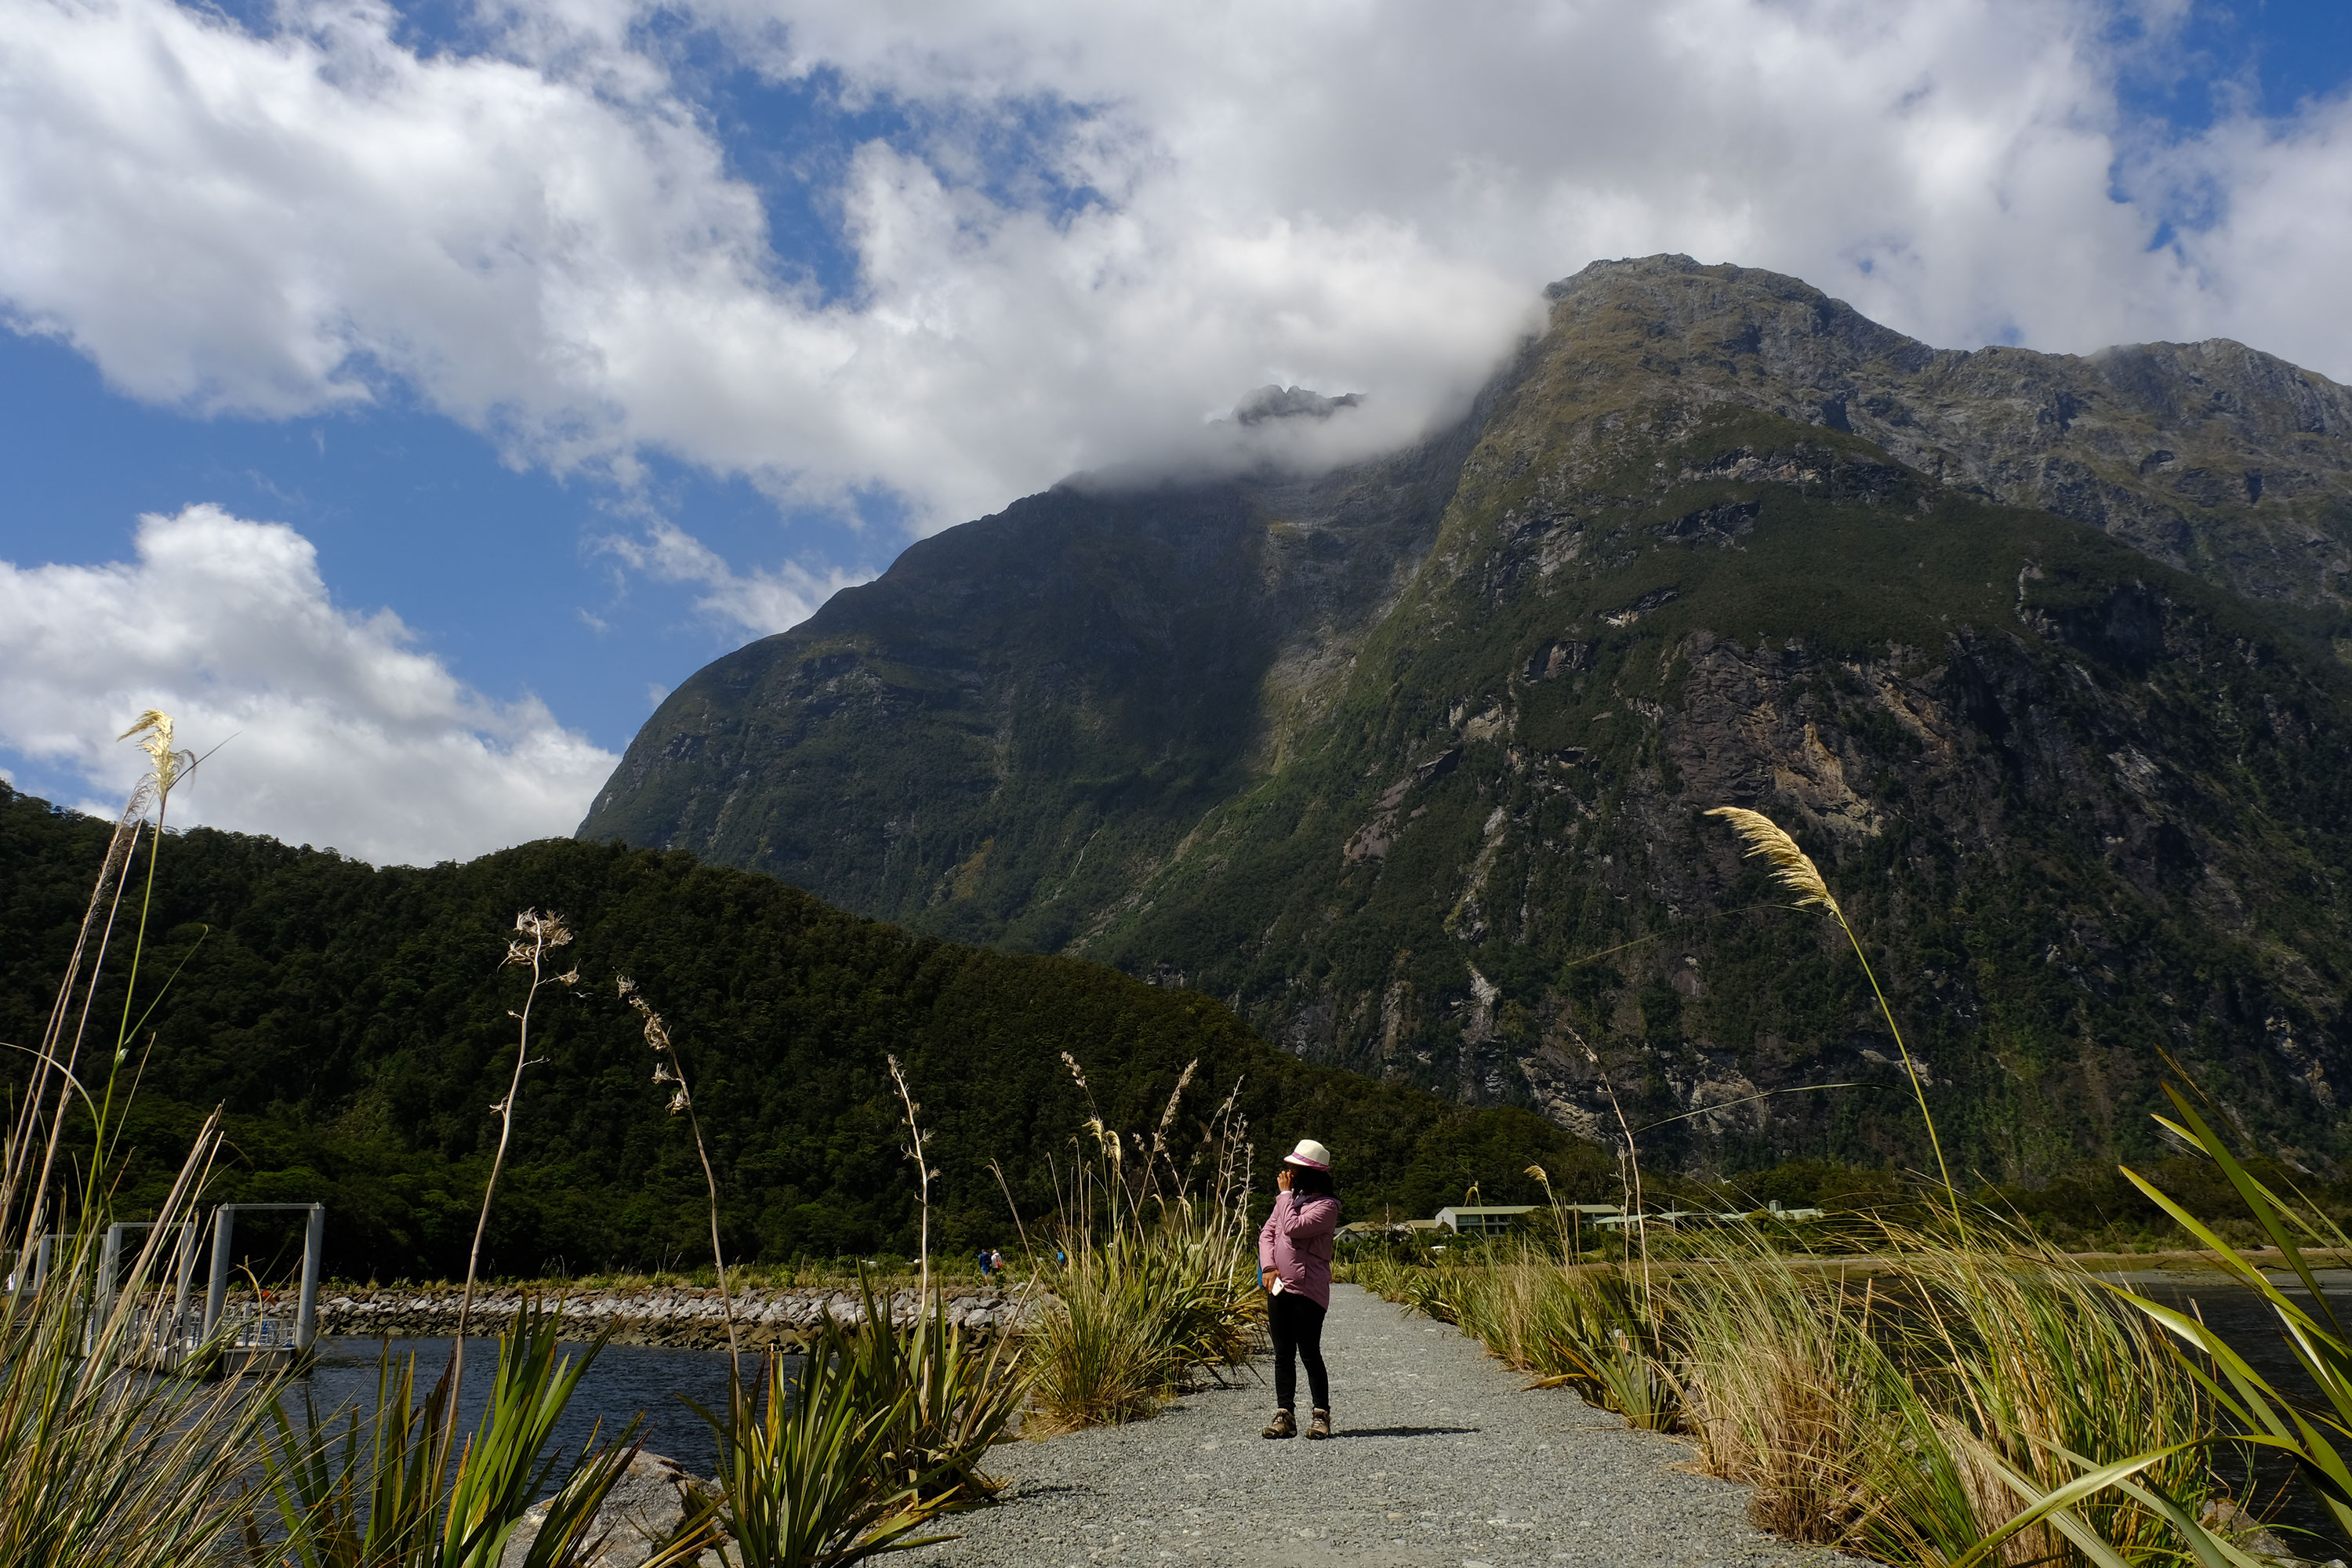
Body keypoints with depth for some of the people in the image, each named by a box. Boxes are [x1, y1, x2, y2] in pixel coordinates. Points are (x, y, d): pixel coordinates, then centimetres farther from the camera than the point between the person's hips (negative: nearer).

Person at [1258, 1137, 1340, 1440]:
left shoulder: (1326, 1205, -10)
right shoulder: (1290, 1198, 14)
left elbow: (1294, 1228, -22)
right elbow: (1267, 1233, 12)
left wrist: (1285, 1193, -11)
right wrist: (1269, 1267, -3)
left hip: (1309, 1290, -7)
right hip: (1278, 1287, 7)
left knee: (1309, 1354, -2)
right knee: (1283, 1355, 8)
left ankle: (1322, 1415, 9)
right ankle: (1284, 1416, 12)